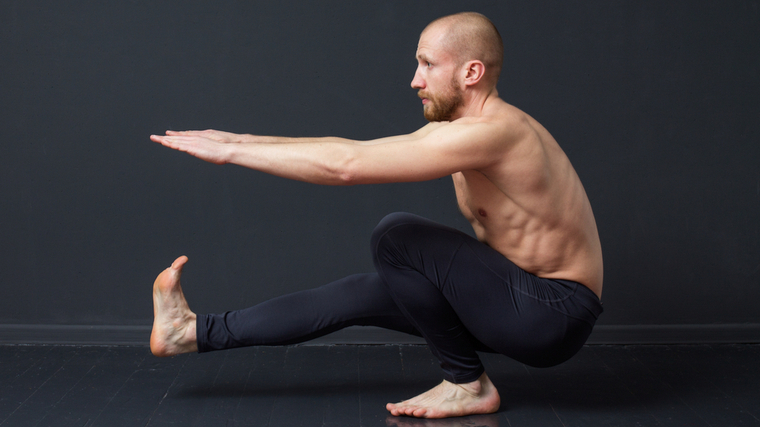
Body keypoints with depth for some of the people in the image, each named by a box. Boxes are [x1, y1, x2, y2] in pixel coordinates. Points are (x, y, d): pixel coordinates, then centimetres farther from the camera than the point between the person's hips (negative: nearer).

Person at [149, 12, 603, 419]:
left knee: (397, 235, -21)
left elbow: (346, 166, -27)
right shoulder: (455, 128, 6)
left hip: (553, 316, -9)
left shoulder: (493, 131, -24)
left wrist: (231, 151, -20)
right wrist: (241, 140, 6)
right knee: (361, 294, 5)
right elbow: (355, 148, 9)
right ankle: (194, 332, 11)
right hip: (522, 295, 9)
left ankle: (468, 385, -6)